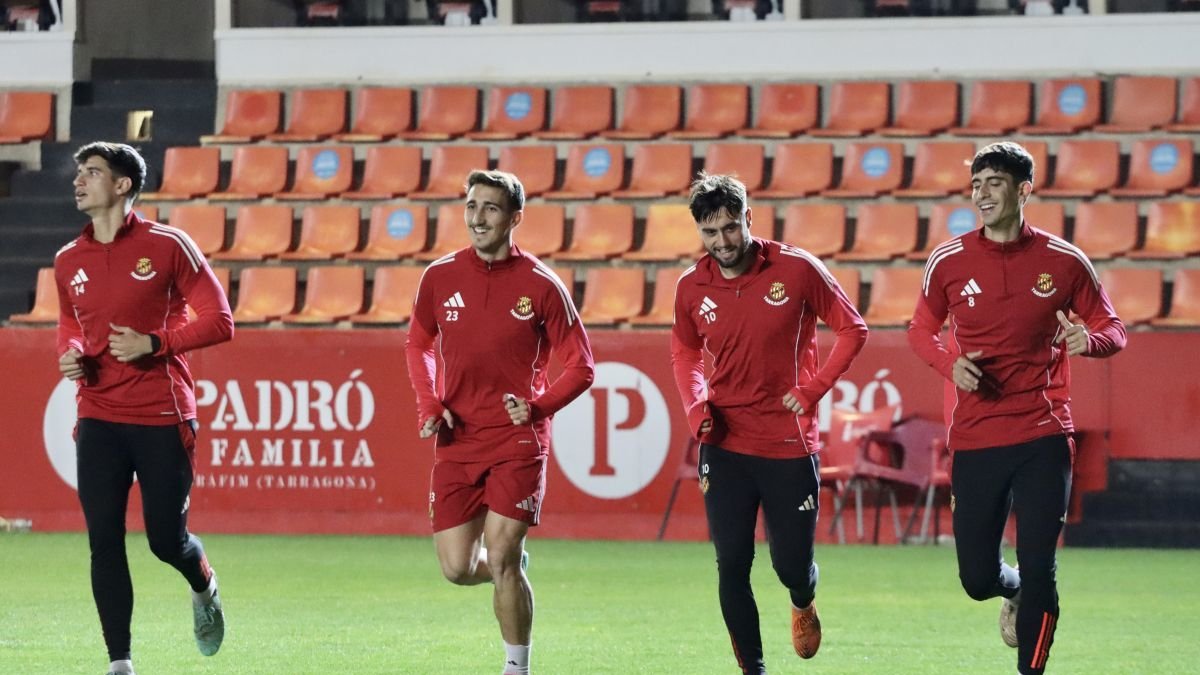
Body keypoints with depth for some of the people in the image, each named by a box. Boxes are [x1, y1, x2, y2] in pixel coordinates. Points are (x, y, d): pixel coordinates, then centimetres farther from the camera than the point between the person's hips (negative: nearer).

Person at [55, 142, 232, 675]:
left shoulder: (166, 246, -5)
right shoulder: (69, 262, 9)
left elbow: (219, 321, -5)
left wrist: (153, 344, -16)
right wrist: (70, 354, 3)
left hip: (163, 419, -4)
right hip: (99, 421, 4)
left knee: (167, 540, 2)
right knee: (104, 542, -6)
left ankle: (203, 589, 37)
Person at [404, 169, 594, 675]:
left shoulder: (541, 286, -6)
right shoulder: (440, 277, 3)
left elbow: (579, 367, 0)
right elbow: (419, 345, 19)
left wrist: (537, 407, -15)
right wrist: (429, 406, 3)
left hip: (517, 440, -3)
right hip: (457, 441, 3)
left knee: (502, 561, -12)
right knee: (458, 568, 1)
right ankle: (511, 568, 36)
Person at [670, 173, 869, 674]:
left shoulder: (797, 270, -9)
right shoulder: (692, 288, 0)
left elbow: (851, 330, 1)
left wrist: (812, 390, -8)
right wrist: (697, 406, 0)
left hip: (790, 442, -2)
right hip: (725, 444, 2)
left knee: (791, 564, 7)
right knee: (732, 567, -5)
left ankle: (803, 605, 44)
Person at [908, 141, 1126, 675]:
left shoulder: (1064, 262, -2)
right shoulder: (948, 262, 0)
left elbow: (1112, 330, 7)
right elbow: (921, 331, 13)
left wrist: (1090, 341, -17)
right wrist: (950, 364, -8)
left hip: (1043, 437, -1)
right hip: (974, 440, 2)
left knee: (1038, 569, -7)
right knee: (978, 579, 5)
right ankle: (1016, 592, 41)